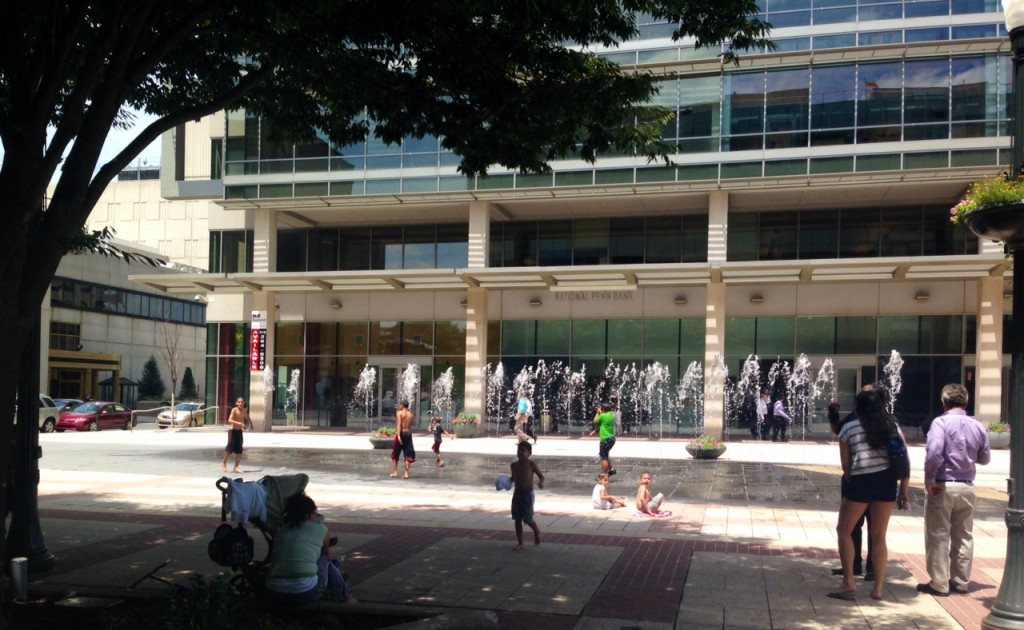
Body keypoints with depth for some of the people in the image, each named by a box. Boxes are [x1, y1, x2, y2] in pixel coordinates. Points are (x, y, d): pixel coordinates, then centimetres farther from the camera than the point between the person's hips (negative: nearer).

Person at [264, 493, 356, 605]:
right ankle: (346, 597, 34)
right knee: (325, 559, 23)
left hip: (274, 594, 4)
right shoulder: (320, 529, 7)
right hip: (305, 594, -4)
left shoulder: (280, 531, 14)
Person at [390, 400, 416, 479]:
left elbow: (399, 424, -17)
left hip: (401, 433, -4)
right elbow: (410, 426, 13)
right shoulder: (411, 414, 10)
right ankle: (406, 473, -2)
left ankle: (395, 472, 11)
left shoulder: (399, 413, -5)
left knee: (395, 454, 12)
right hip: (409, 433, 4)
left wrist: (398, 435, -26)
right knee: (408, 455, 4)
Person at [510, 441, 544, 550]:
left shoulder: (531, 464, -10)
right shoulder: (514, 465, 3)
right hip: (516, 494, 4)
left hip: (528, 495, -4)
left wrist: (541, 483, -21)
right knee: (517, 519, 6)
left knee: (528, 519, -2)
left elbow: (541, 476, -2)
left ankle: (536, 531, 30)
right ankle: (520, 542, 17)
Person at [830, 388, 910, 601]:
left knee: (844, 530, 12)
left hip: (860, 481, -3)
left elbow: (845, 465, 3)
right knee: (879, 536, 14)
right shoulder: (892, 426, 10)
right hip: (887, 481, 4)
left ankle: (849, 584, 6)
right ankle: (878, 588, 14)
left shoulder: (848, 429, 3)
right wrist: (903, 491, 11)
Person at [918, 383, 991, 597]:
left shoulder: (941, 422, -13)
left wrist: (929, 479, -15)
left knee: (938, 536, 3)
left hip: (942, 486, -5)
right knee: (964, 536, 15)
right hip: (967, 487, 5)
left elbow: (934, 452, -26)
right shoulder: (977, 426, 4)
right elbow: (985, 458, 13)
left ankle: (939, 584, 6)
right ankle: (960, 581, 23)